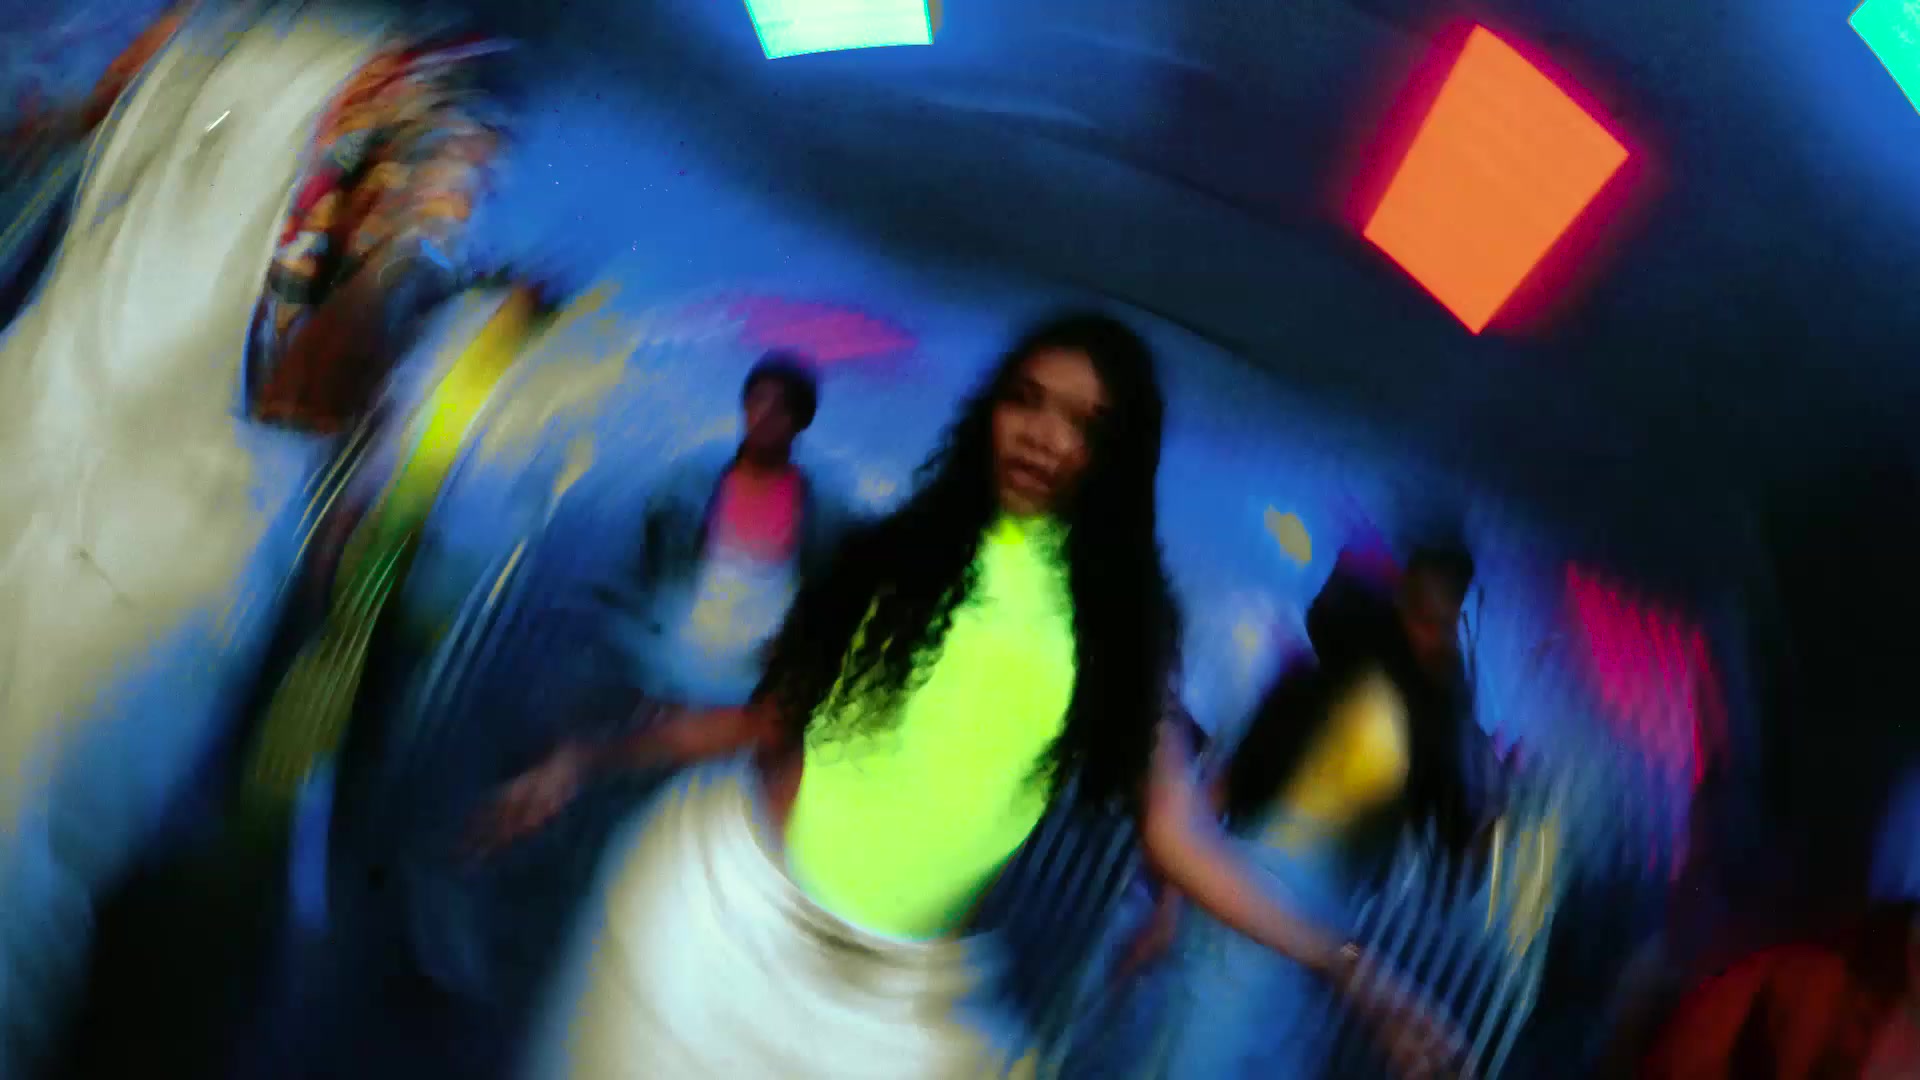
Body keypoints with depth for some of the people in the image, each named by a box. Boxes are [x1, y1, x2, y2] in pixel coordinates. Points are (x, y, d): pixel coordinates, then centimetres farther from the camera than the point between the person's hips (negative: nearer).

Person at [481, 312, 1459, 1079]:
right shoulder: (900, 550, 2)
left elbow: (1172, 832, -3)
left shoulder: (1118, 618, 2)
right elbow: (772, 715, 6)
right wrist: (592, 758, 2)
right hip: (738, 904, 0)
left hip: (906, 994, 1)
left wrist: (1339, 967, -10)